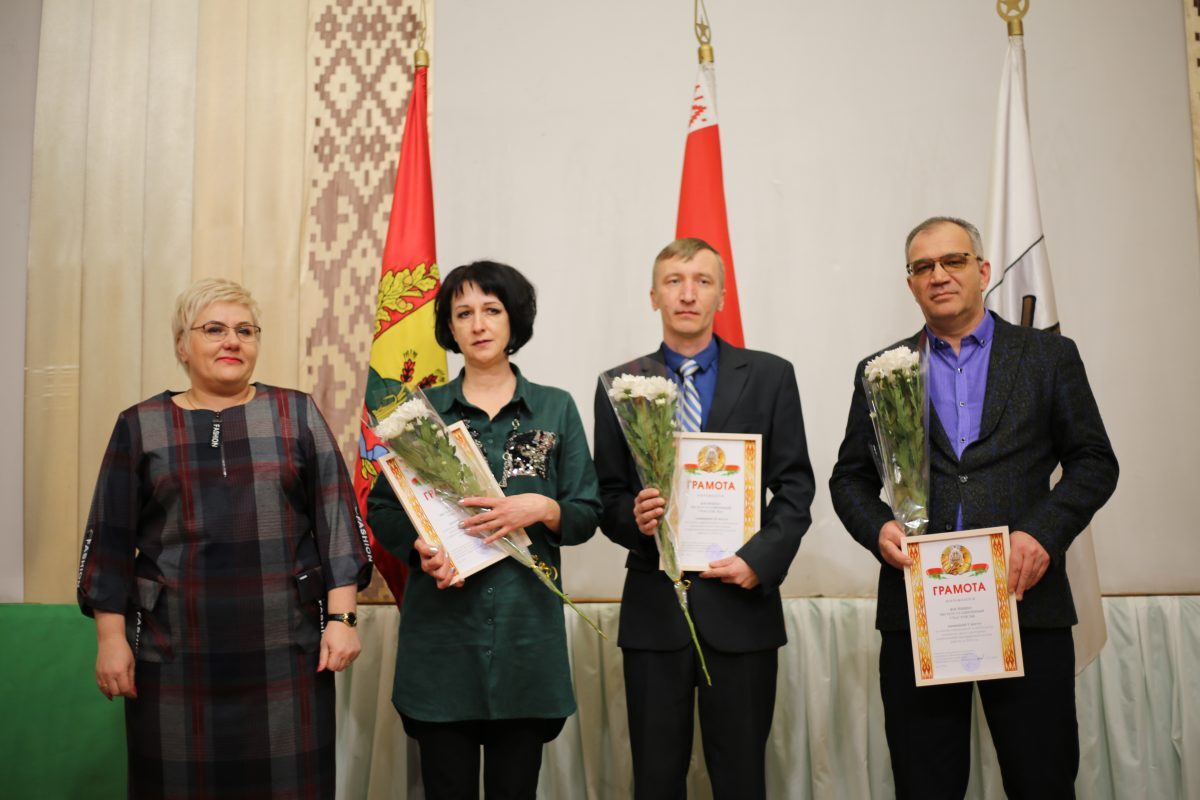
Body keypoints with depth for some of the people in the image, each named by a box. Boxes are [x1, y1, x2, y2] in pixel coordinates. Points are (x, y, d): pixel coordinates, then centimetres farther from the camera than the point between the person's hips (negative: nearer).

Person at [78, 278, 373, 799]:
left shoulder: (297, 415, 5)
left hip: (285, 649, 0)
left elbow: (337, 519, 1)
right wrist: (111, 637, 1)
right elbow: (111, 541, 7)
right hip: (175, 652, 1)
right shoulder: (141, 426, 6)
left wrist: (341, 617, -5)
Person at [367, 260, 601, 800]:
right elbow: (382, 509, 7)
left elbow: (586, 514, 5)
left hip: (527, 627, 0)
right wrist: (420, 548, -13)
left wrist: (540, 508, -15)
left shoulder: (556, 409, 5)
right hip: (441, 631, 0)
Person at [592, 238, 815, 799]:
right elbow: (607, 496, 6)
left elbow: (795, 486, 2)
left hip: (742, 604, 0)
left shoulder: (770, 376, 4)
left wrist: (760, 560, -12)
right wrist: (633, 518, -16)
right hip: (654, 606, 1)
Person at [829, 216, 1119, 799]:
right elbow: (850, 477, 12)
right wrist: (877, 528, -9)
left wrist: (1043, 532, -10)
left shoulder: (1050, 356, 9)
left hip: (1027, 600, 0)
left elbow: (1094, 461, 6)